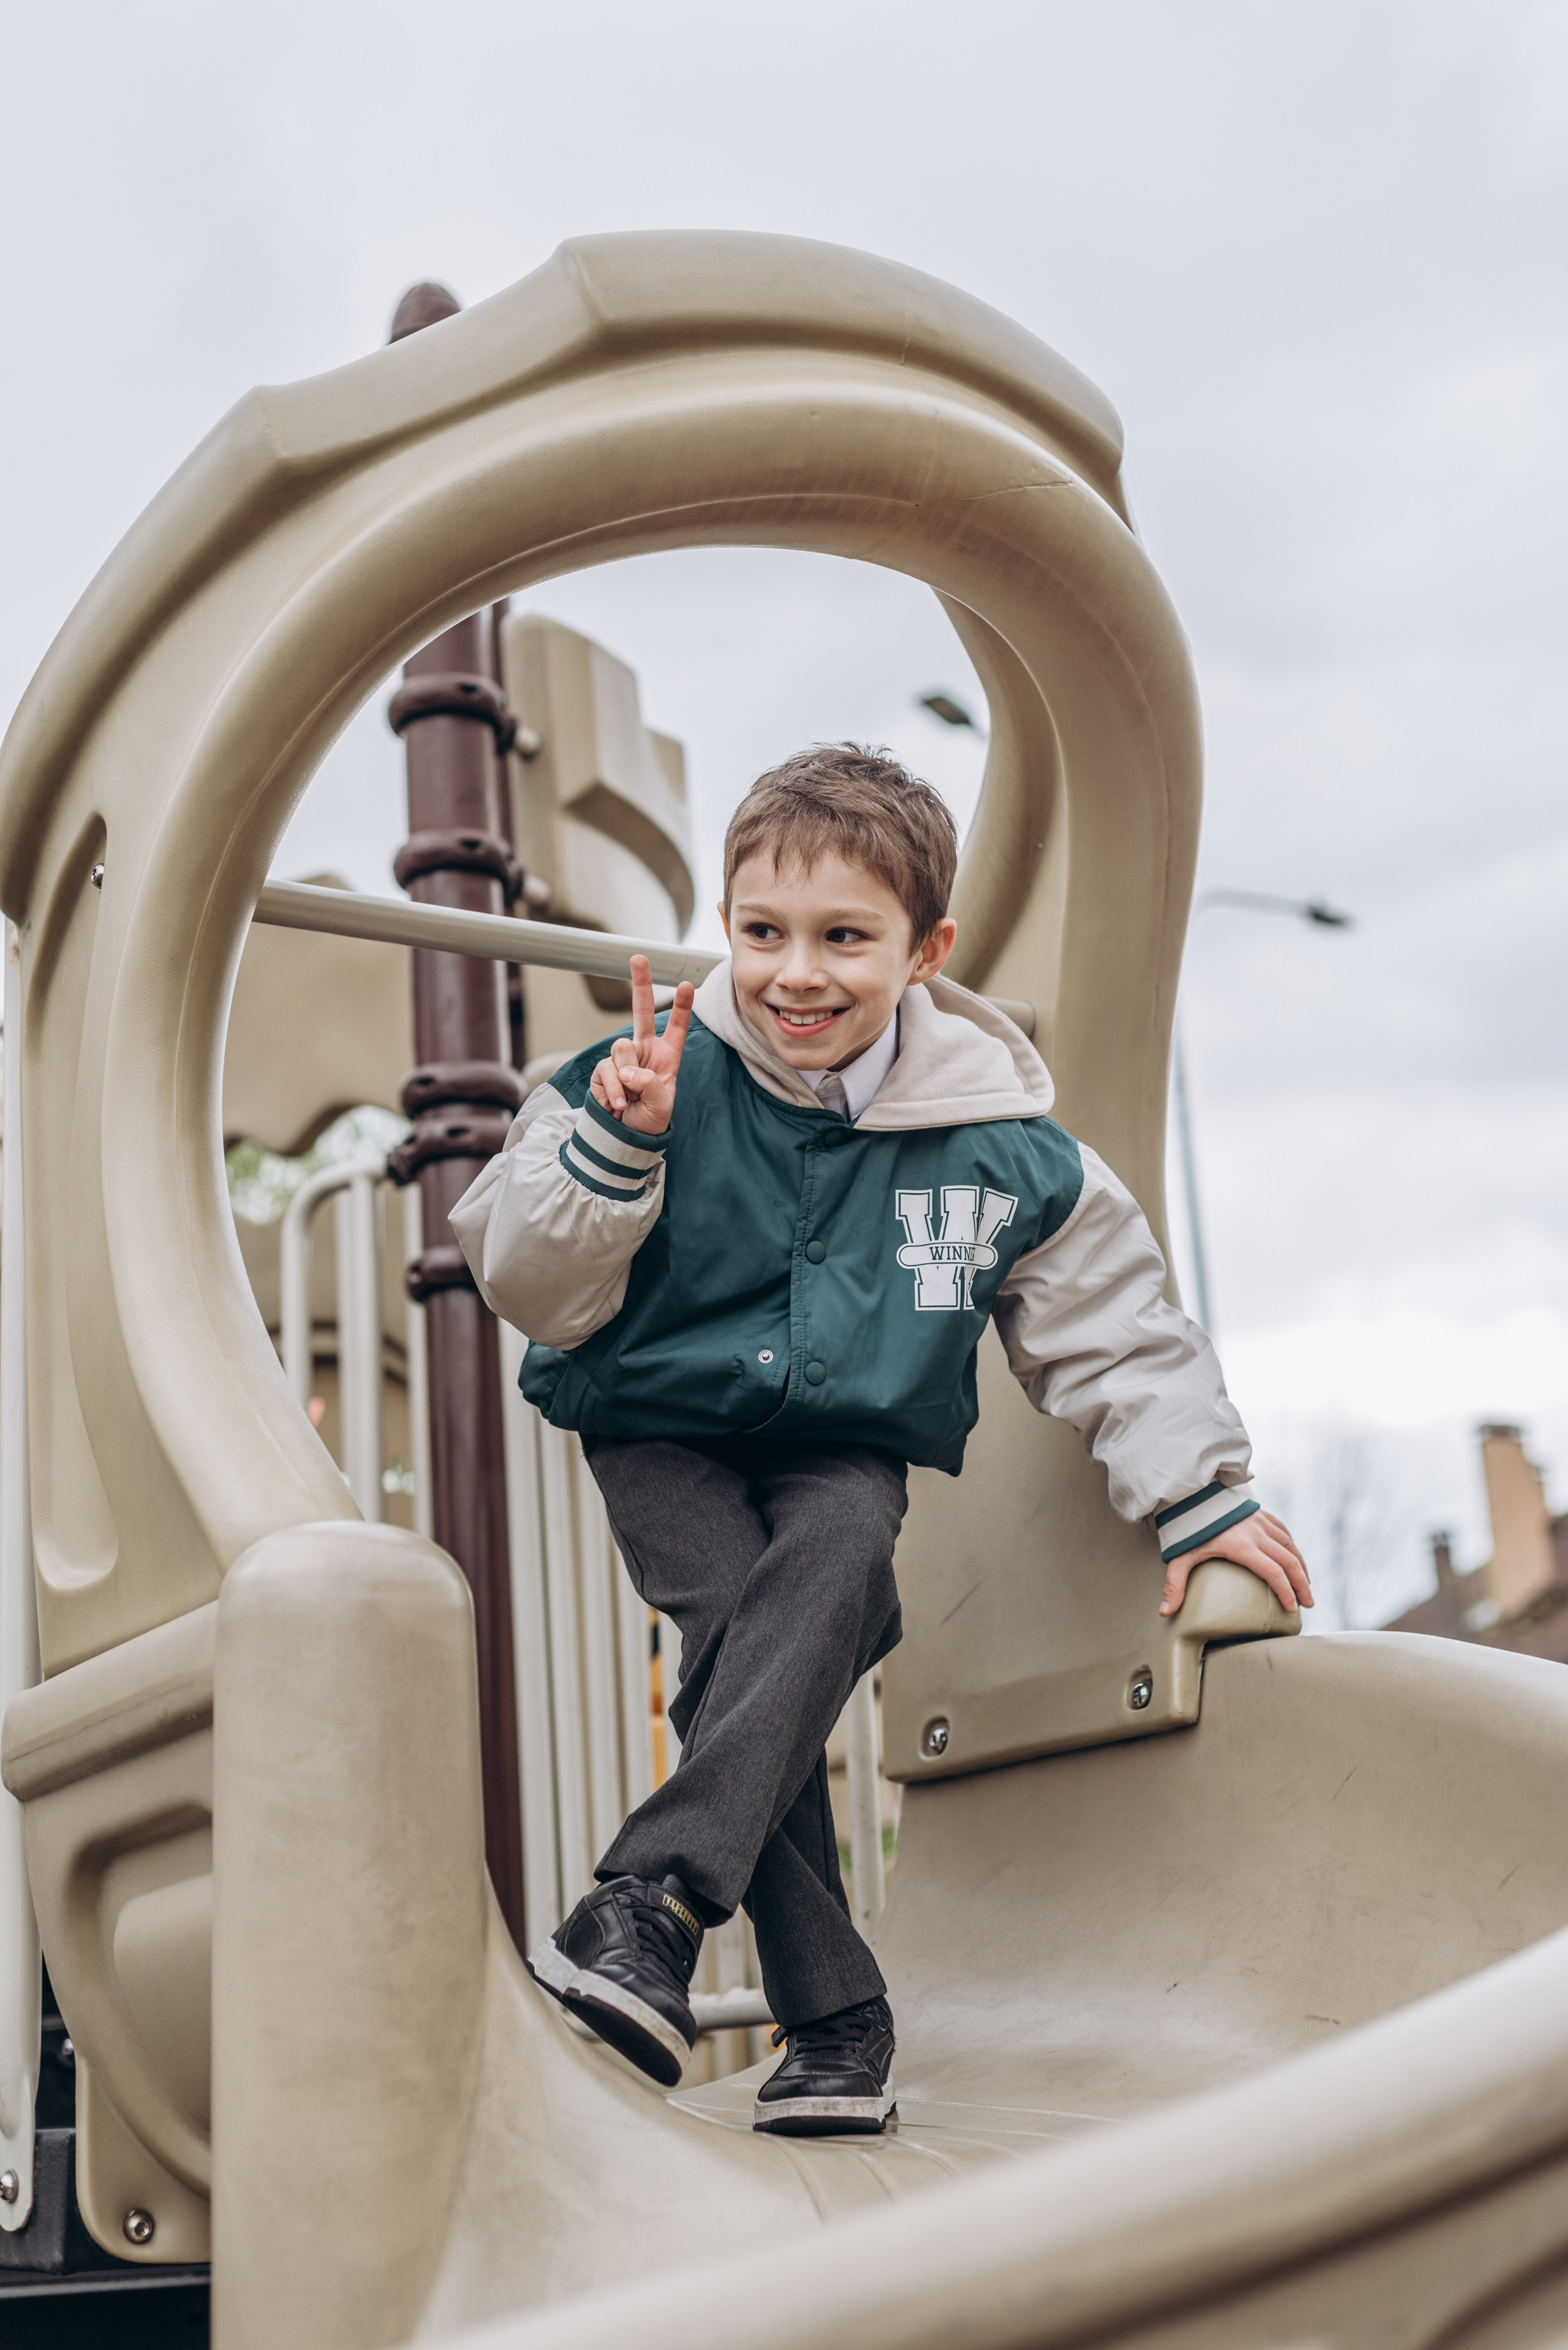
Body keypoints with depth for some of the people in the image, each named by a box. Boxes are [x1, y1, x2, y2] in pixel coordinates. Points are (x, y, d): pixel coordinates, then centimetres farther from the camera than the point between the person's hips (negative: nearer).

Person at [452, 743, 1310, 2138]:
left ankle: (652, 1908, -37)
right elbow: (533, 1296, -10)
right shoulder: (659, 1081, -11)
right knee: (741, 1646, -25)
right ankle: (836, 2019, -17)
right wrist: (613, 1149, -25)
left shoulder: (997, 1145, -6)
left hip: (848, 1452, 1)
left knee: (838, 1564, -32)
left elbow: (1113, 1325, 6)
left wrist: (1201, 1496, 1)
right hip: (665, 1435, 0)